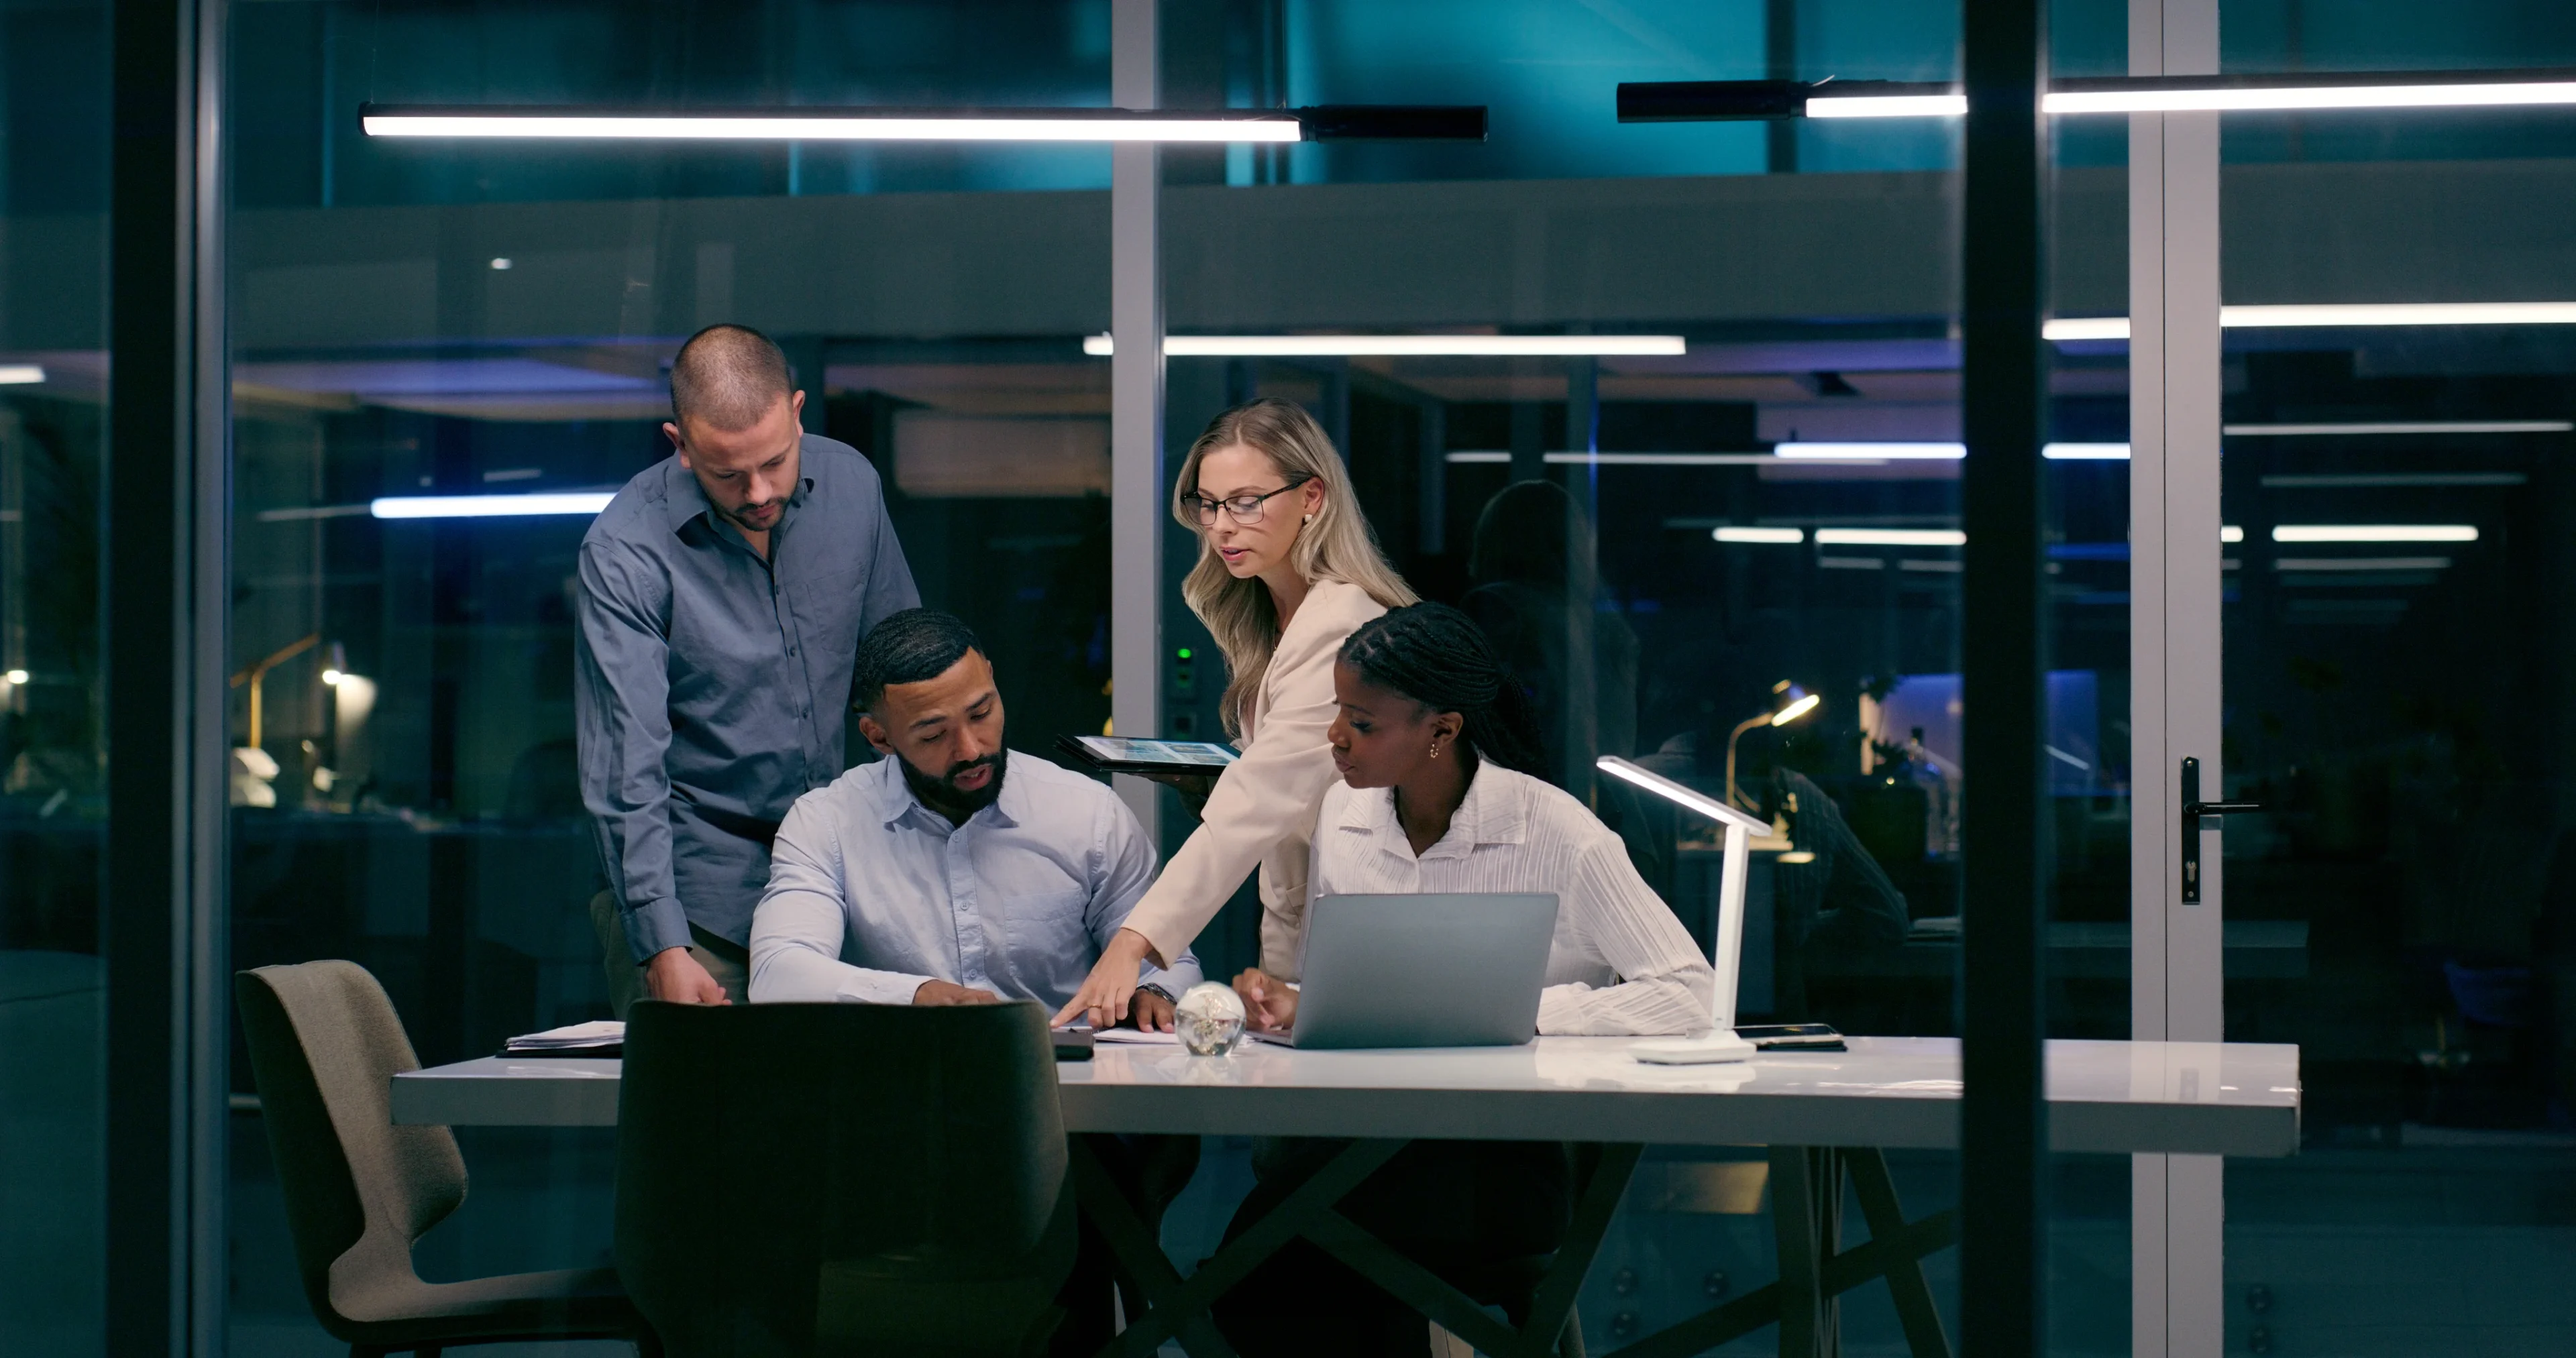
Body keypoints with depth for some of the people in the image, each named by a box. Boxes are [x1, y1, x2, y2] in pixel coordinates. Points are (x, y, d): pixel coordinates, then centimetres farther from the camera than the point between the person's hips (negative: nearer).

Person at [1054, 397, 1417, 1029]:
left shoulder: (1338, 627, -21)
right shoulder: (1265, 619, 11)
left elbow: (1259, 806, -31)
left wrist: (1136, 941, -38)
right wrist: (1203, 780, 0)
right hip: (1299, 924, 9)